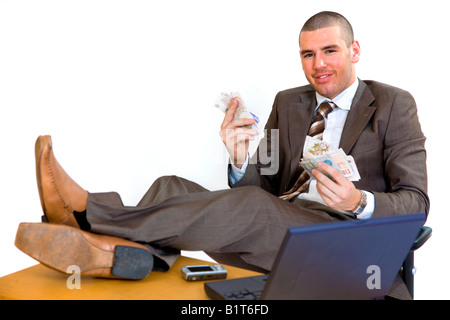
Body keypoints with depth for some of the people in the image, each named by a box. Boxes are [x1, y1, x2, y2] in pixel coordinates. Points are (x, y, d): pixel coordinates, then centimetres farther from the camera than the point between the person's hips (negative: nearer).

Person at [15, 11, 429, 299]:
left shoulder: (394, 105, 4)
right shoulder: (287, 103, 17)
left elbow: (415, 201, -3)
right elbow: (265, 187, 13)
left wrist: (359, 201, -25)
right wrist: (241, 161, -11)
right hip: (277, 231, 5)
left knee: (252, 207, -34)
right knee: (174, 188, -16)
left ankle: (92, 217, -36)